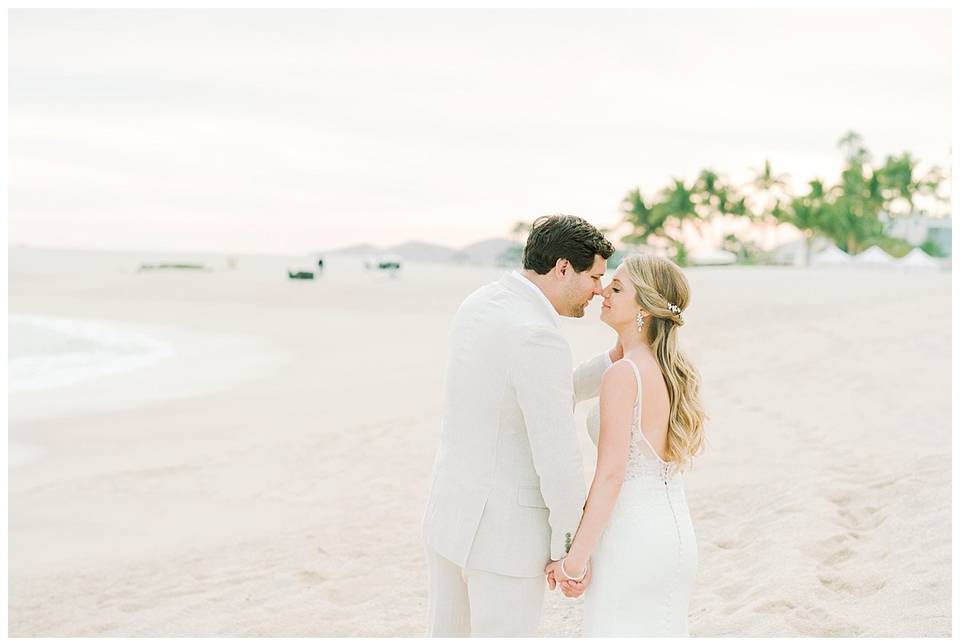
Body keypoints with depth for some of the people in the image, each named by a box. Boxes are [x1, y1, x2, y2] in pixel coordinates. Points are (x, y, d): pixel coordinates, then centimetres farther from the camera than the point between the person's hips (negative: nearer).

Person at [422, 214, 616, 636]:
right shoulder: (538, 339, -25)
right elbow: (558, 460, -23)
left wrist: (614, 361, 6)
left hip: (451, 514, 9)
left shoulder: (477, 307, 5)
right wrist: (573, 551, -11)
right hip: (505, 532, -9)